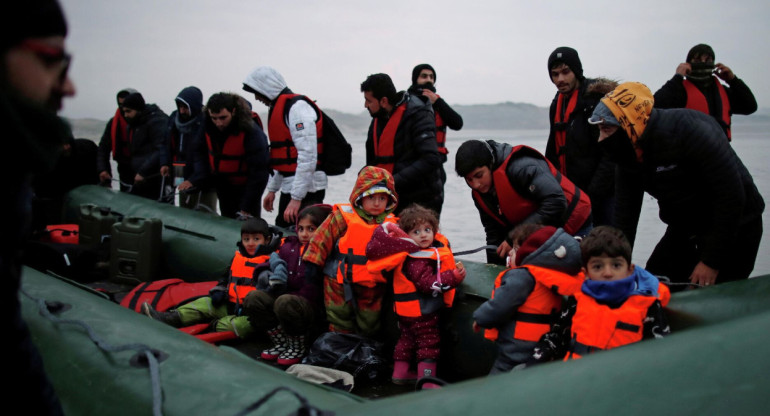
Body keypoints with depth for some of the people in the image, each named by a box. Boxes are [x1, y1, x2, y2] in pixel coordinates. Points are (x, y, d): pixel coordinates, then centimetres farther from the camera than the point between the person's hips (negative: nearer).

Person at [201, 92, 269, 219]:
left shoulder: (251, 132, -26)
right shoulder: (207, 127, -8)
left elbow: (258, 173, -26)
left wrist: (246, 207, -28)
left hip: (245, 187, -6)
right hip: (223, 187, 6)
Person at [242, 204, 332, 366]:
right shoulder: (287, 247, 11)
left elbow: (313, 293, -17)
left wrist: (287, 295, -14)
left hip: (314, 309, -7)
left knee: (285, 302, -35)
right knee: (253, 297, -12)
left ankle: (298, 348, -9)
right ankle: (281, 343, 0)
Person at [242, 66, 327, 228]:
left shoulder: (297, 107, -15)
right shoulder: (278, 108, 18)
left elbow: (308, 156, -23)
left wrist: (296, 198, -24)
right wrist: (272, 189, 24)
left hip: (306, 190, -10)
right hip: (289, 188, 10)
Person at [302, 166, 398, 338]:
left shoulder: (391, 224, 2)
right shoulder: (343, 216, -11)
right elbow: (323, 237, -7)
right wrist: (312, 262, -9)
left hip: (373, 284, 3)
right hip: (341, 281, -3)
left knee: (370, 323, 15)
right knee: (340, 320, 8)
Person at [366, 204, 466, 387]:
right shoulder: (416, 260, -27)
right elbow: (429, 284, -31)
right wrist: (454, 276, -28)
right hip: (421, 310, -11)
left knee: (408, 338, 23)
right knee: (429, 343, -1)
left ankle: (400, 372, 37)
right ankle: (426, 382, 4)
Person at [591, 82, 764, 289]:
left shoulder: (688, 129, -28)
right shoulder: (629, 153, -5)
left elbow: (732, 196, -26)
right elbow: (625, 211, 1)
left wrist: (712, 261, -22)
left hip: (734, 228, -7)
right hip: (684, 230, 7)